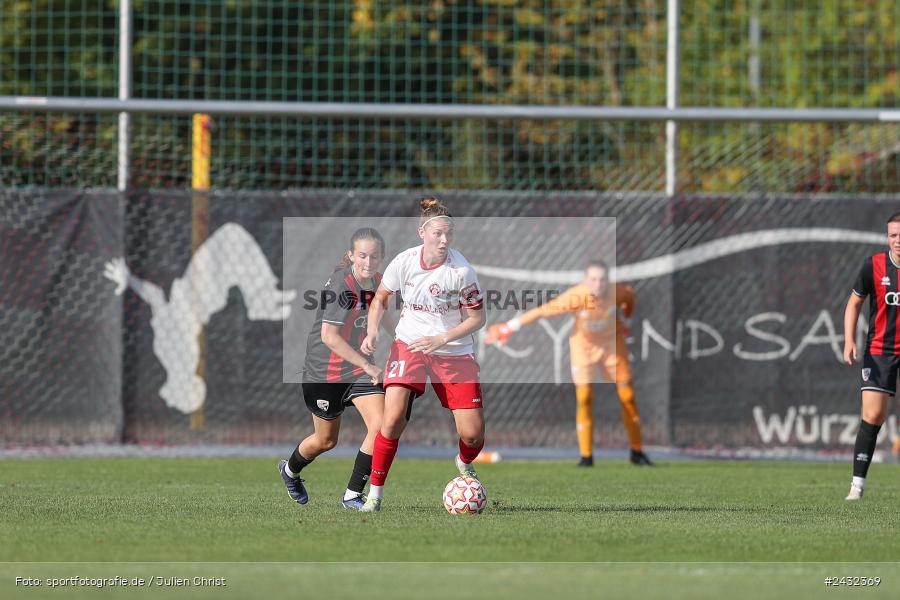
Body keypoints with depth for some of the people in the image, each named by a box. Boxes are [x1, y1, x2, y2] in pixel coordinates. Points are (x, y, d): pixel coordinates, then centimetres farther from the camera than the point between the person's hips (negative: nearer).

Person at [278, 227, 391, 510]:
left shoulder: (376, 282, -3)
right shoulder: (340, 284, -25)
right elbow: (328, 336, -31)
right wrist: (367, 365, -33)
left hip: (359, 365, 5)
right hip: (325, 368, -5)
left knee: (381, 426, -15)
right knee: (326, 440, 12)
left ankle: (353, 495, -1)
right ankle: (290, 469, 46)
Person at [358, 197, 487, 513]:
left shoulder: (461, 271, -18)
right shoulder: (404, 262, -11)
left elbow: (477, 318, -8)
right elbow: (380, 298, 8)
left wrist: (440, 339, -19)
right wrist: (373, 332, -9)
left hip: (454, 352, -1)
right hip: (409, 345, 1)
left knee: (472, 434, -5)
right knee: (393, 418, -21)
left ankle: (465, 463, 33)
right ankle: (375, 493, -7)